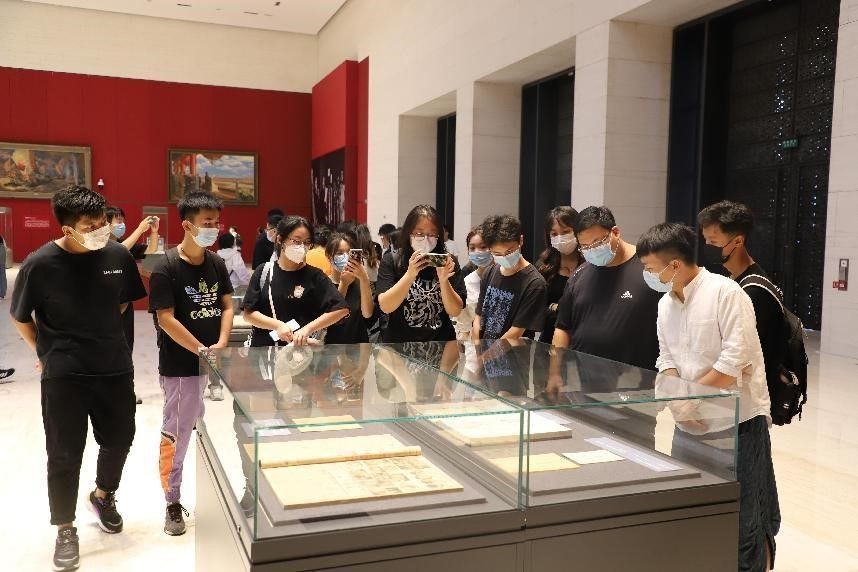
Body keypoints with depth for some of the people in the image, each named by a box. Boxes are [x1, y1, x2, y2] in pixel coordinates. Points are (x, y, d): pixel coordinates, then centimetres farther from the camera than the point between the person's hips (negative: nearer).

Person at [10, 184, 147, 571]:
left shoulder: (118, 255, -7)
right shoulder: (40, 264, -16)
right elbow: (20, 317, 0)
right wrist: (46, 351, 5)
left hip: (116, 368, 4)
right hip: (64, 376, -3)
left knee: (119, 439, 17)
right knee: (65, 454, 6)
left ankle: (103, 496, 46)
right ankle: (65, 529, 26)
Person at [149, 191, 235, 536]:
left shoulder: (217, 264, 5)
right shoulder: (166, 268, -13)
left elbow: (226, 306, 7)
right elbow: (166, 319, -16)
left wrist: (222, 343, -8)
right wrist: (202, 350, -16)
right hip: (181, 367, -5)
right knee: (177, 433, 5)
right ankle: (173, 504, 19)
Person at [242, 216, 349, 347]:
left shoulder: (314, 276, -6)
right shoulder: (263, 272, 0)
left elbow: (341, 309, -13)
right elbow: (248, 312, -1)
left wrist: (308, 328, -19)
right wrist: (278, 325, -16)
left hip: (301, 347, -1)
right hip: (262, 346, 1)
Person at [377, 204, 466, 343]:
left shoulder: (448, 262, 1)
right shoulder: (391, 260, -2)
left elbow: (455, 311, -3)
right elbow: (385, 307, -11)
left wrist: (443, 280, -17)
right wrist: (410, 274, -21)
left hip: (440, 338, 1)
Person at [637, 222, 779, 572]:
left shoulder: (725, 292, -17)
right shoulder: (665, 304, 6)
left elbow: (737, 359, -22)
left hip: (738, 421, -7)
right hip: (691, 423, 7)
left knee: (744, 519, 4)